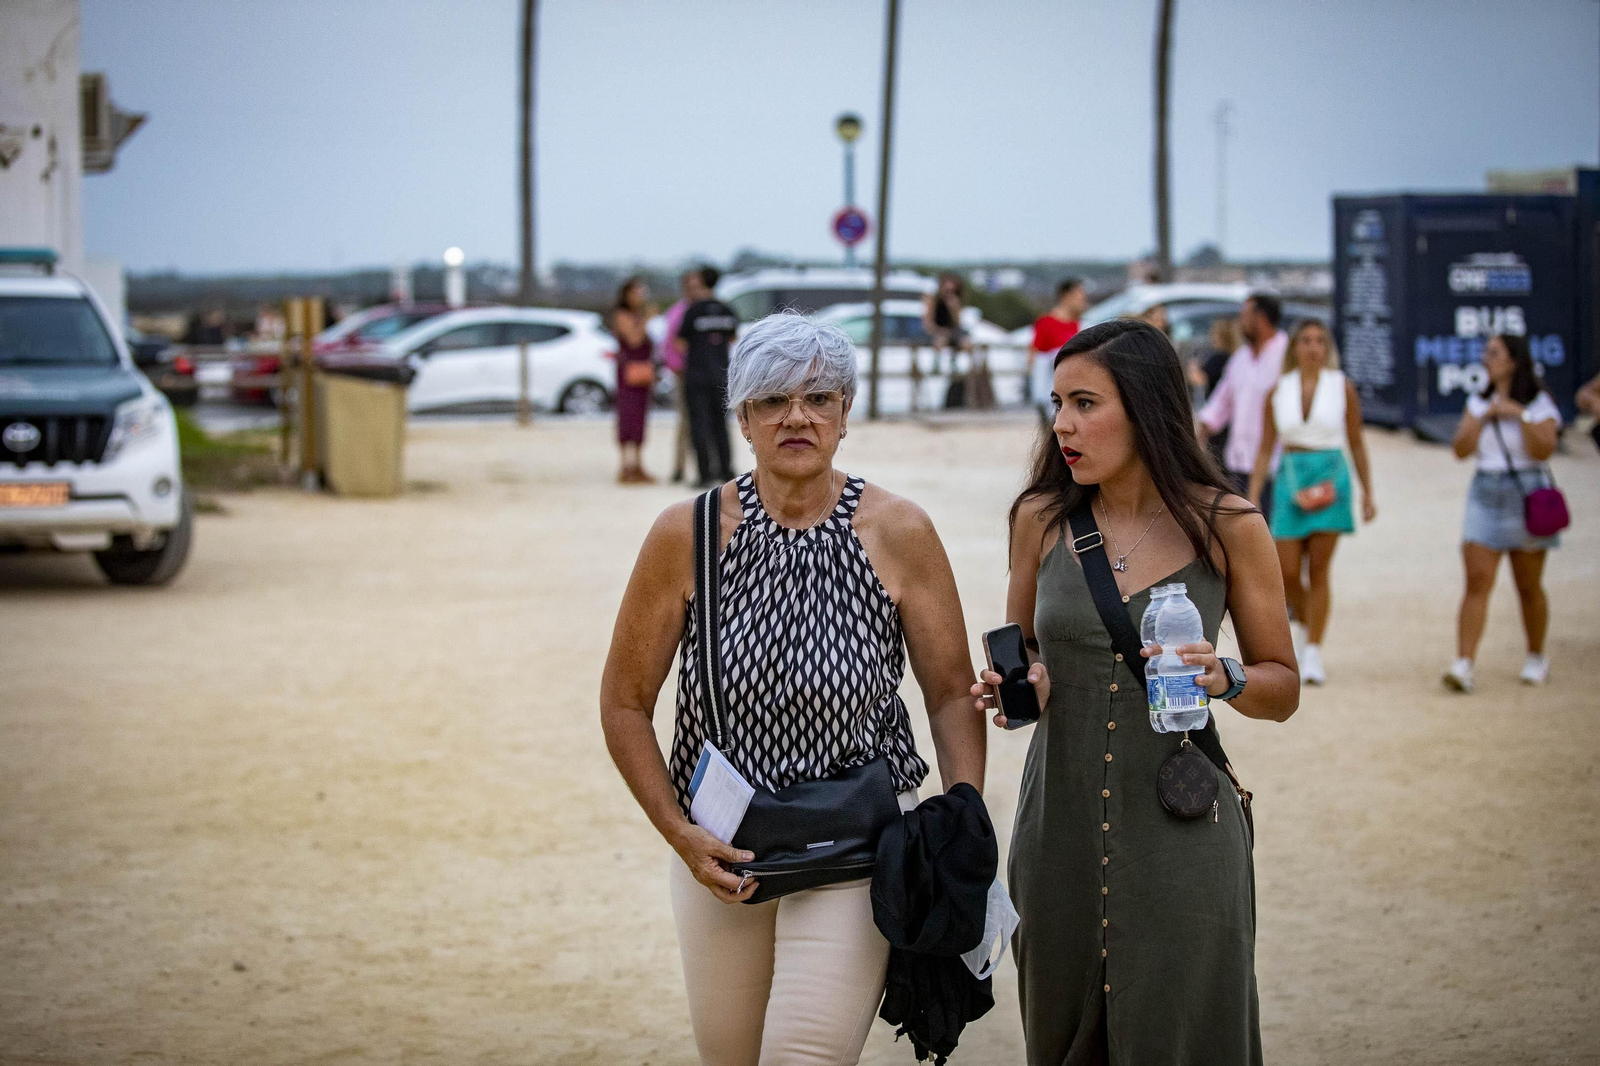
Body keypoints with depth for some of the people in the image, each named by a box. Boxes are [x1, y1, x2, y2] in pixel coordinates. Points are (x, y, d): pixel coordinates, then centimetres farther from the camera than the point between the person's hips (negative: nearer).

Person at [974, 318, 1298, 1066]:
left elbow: (1283, 689, 4)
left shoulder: (1227, 527, -4)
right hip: (1060, 828, 3)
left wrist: (1223, 681, -18)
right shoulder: (1041, 518, 2)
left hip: (1180, 836, -3)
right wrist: (1014, 686, -6)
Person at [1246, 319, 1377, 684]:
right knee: (1287, 571, -2)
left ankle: (1313, 654, -1)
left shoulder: (1341, 387, 2)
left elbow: (1357, 444, 8)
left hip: (1330, 477, -2)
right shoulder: (1279, 390, 5)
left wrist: (1367, 494, 6)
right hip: (1290, 478, 2)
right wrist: (1252, 498, 3)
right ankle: (1303, 623, 29)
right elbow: (1265, 449, 8)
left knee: (1319, 569, -5)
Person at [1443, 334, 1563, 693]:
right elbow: (1461, 450, 2)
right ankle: (1463, 663, -18)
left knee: (1528, 585, 7)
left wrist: (1520, 414, -19)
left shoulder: (1540, 404, -2)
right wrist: (1485, 417, -8)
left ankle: (1536, 658, 25)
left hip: (1526, 492, -3)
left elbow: (1543, 450, -15)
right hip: (1486, 493, 3)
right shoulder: (1478, 403, 11)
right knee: (1477, 579, -10)